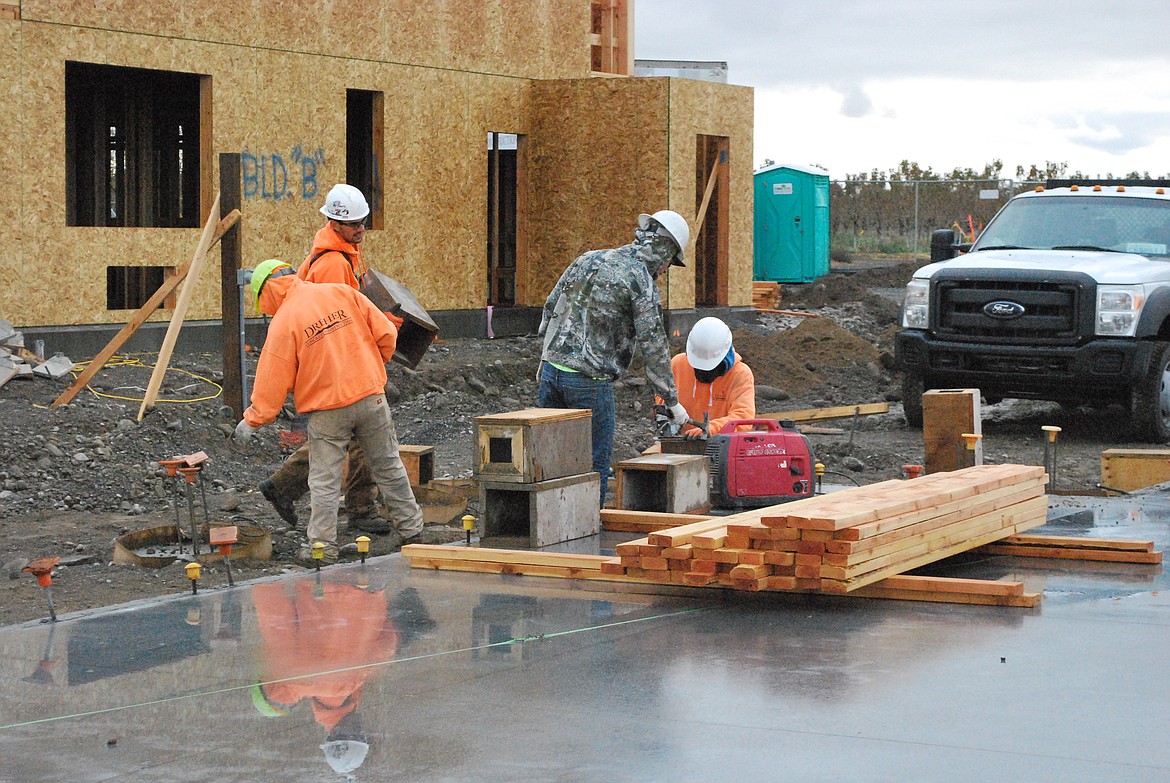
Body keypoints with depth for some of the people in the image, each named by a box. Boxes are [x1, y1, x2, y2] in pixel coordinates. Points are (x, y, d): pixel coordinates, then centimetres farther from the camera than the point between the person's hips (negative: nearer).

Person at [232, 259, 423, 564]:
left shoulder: (283, 323, -9)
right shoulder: (342, 293, 0)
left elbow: (272, 382, -7)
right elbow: (386, 333, 2)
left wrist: (251, 422, 4)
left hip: (327, 410, -4)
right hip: (371, 398, 4)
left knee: (324, 482, 5)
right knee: (389, 468, 18)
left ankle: (323, 547, 5)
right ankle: (410, 528, 28)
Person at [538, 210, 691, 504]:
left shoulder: (588, 260, 12)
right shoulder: (642, 283, -8)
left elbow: (550, 309, 17)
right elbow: (653, 347, -9)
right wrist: (672, 401, -3)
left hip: (552, 370, 6)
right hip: (590, 382, -6)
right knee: (596, 463, 5)